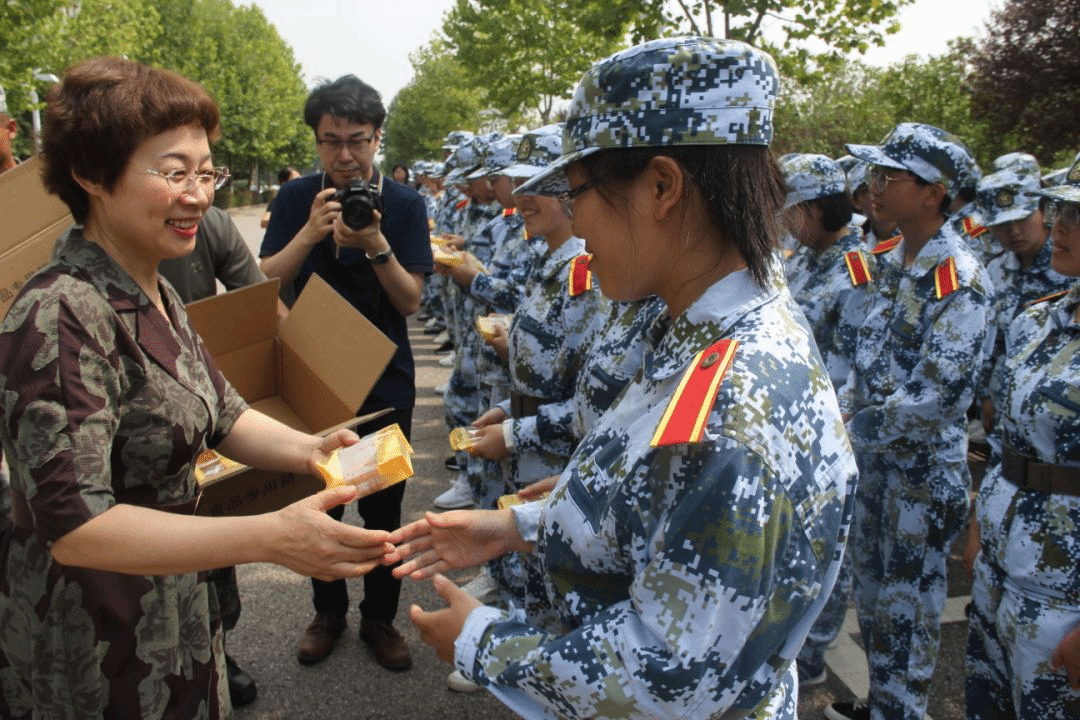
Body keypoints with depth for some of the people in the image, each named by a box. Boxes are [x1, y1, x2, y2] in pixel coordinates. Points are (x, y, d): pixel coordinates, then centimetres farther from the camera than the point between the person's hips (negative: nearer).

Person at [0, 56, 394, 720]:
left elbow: (220, 414, 5)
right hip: (94, 648, -8)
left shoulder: (159, 297, 4)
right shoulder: (61, 318, -25)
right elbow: (73, 526, -31)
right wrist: (270, 538, -39)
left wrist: (307, 449, -15)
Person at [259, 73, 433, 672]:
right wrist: (309, 233, -23)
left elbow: (410, 301, -8)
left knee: (382, 508, 8)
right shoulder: (295, 199, -1)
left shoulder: (405, 204, -5)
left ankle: (379, 617, 29)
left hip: (384, 381, -1)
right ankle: (328, 611, 35)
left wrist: (376, 245, -25)